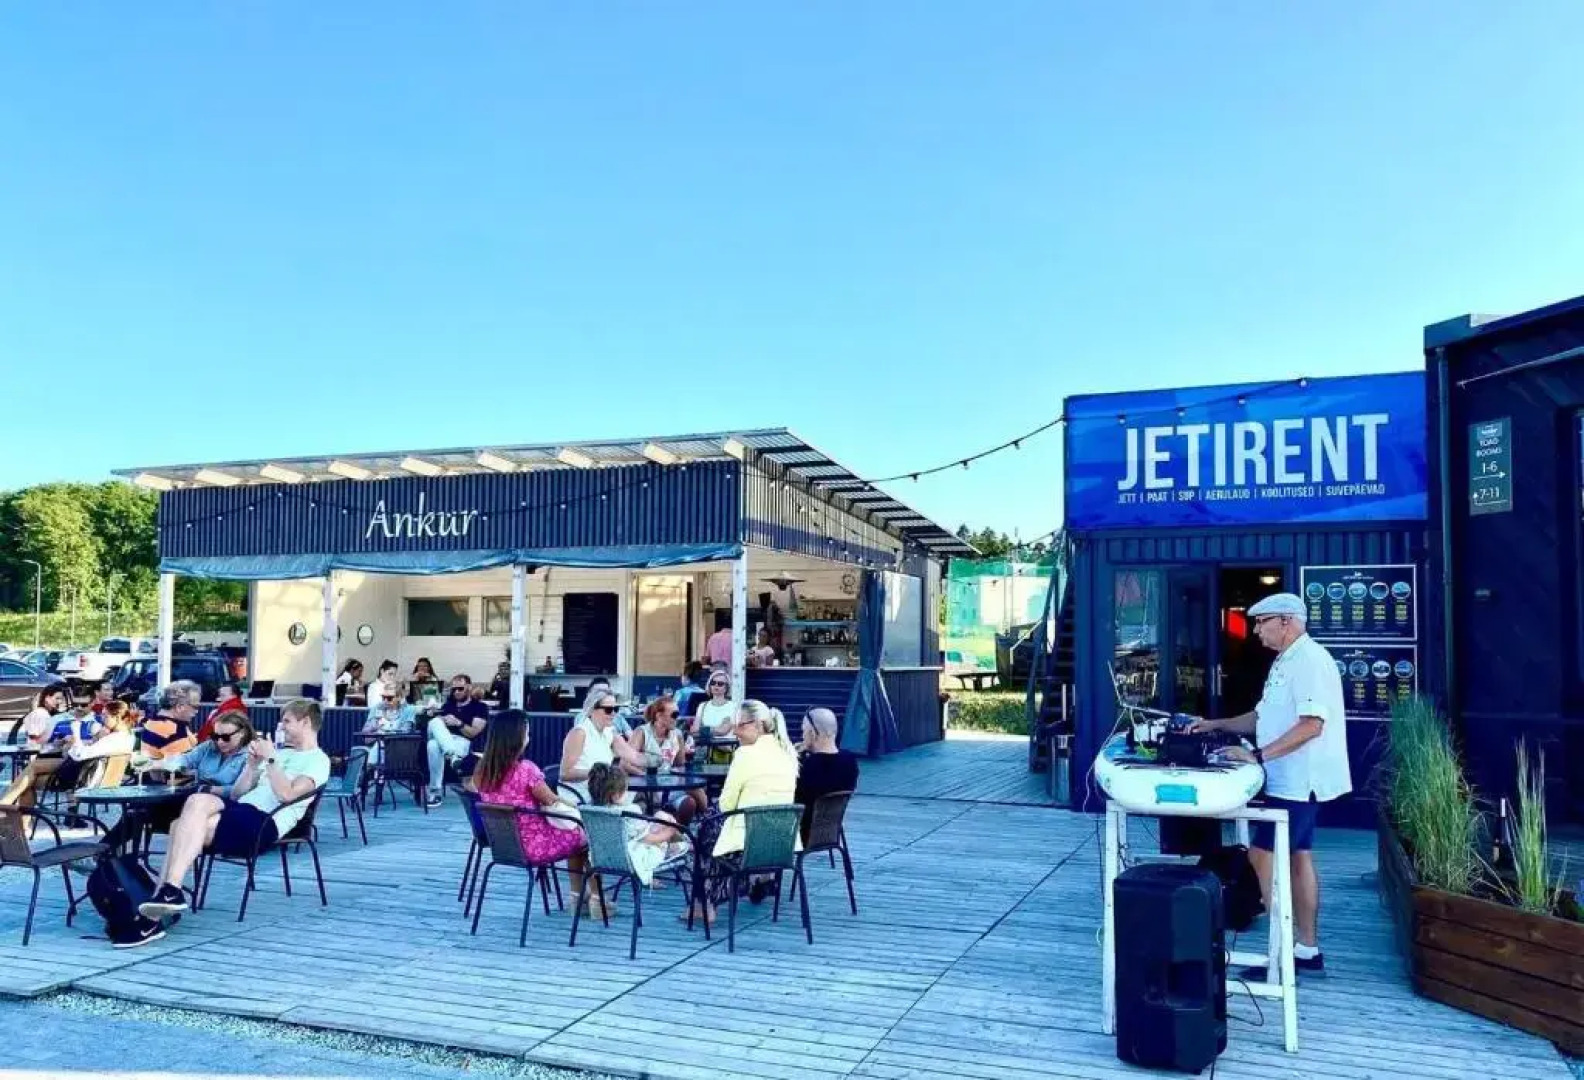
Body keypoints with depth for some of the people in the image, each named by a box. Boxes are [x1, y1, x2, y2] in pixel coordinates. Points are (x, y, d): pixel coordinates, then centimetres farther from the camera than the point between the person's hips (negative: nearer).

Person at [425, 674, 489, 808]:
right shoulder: (448, 704, 27)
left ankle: (436, 791, -39)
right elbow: (436, 726, 17)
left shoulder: (480, 707, 9)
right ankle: (453, 755, -51)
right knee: (435, 722, -32)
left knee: (434, 745, -38)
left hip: (464, 743, -4)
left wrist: (459, 723, -19)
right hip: (442, 740, 4)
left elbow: (473, 733, -2)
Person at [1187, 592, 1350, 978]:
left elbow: (1312, 725, -26)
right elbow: (1263, 717, 22)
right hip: (1293, 781, 10)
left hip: (1298, 781, -10)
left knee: (1263, 855, -8)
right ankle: (1306, 949, 21)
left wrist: (1257, 756, -27)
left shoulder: (1310, 660, -18)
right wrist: (1216, 724, 13)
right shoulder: (1285, 663, 15)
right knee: (1297, 857, 13)